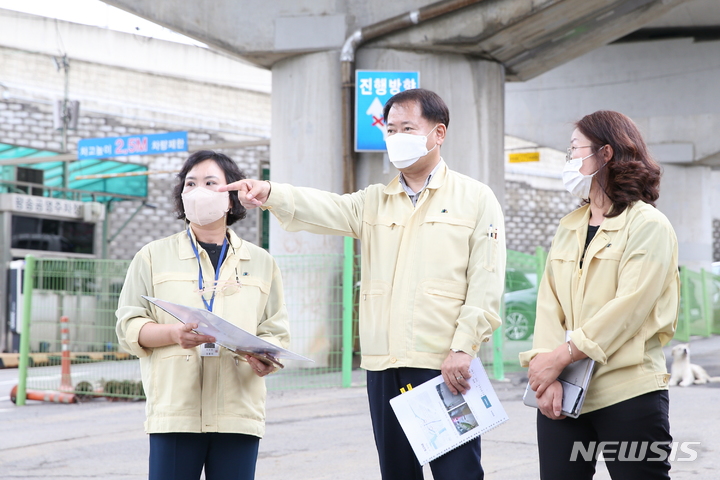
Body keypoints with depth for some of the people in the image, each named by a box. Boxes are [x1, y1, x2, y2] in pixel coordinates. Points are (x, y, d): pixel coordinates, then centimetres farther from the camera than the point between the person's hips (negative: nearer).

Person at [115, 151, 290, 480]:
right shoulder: (153, 256, 11)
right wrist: (174, 333, -15)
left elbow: (276, 332, 12)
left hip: (239, 412, 2)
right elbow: (128, 327, 5)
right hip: (174, 412, -1)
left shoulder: (261, 262, 15)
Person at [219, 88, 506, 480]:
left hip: (445, 366, -4)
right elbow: (321, 208, -3)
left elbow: (485, 282, -3)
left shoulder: (475, 198, 5)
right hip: (384, 366, 4)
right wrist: (269, 194, -23)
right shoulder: (373, 202, 16)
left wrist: (463, 347, -12)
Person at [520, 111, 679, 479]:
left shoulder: (648, 225, -3)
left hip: (628, 393, -5)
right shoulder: (568, 228, 17)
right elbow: (549, 304, 7)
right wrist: (545, 367, -9)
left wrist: (560, 356, -17)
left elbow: (628, 307, -14)